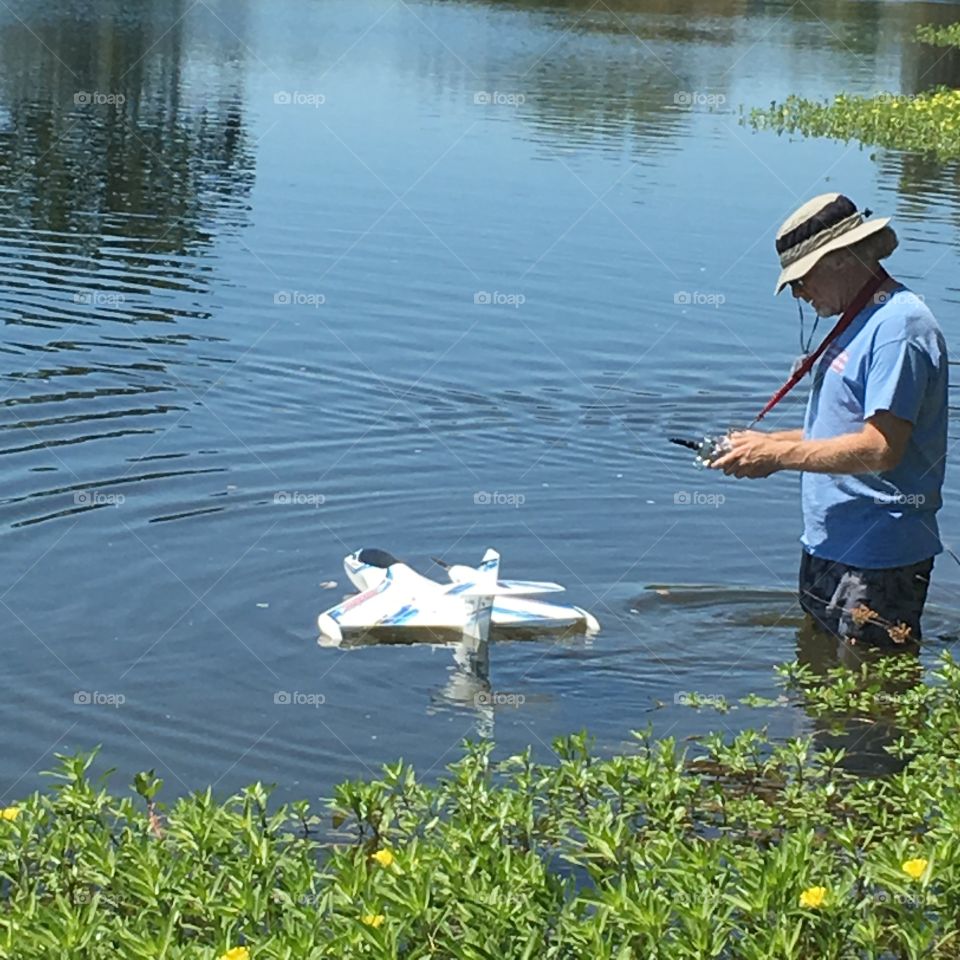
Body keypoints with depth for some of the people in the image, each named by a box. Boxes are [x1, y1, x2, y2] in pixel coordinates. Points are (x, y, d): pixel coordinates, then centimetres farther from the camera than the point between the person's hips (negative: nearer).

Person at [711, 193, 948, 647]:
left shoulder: (898, 327, -19)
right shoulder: (859, 323, 15)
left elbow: (881, 448, -27)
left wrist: (779, 455, -19)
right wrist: (769, 442, 7)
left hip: (876, 560, -11)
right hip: (832, 546, 11)